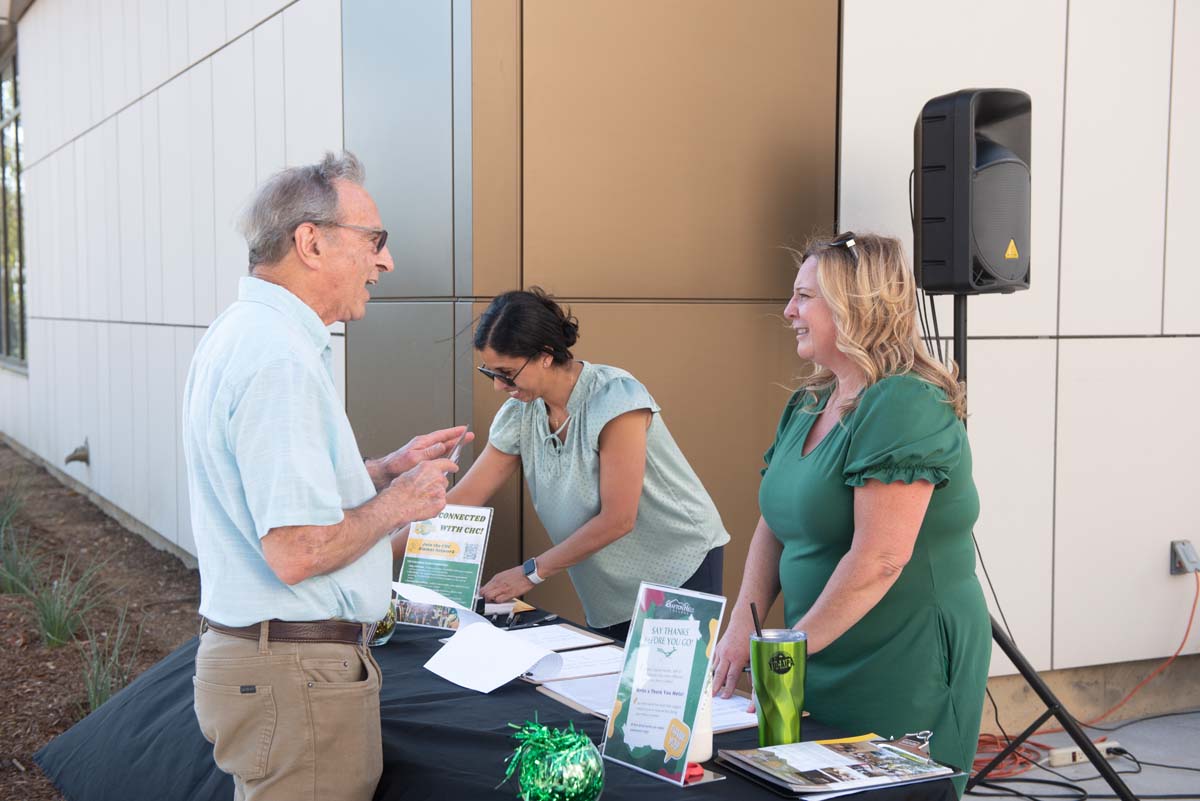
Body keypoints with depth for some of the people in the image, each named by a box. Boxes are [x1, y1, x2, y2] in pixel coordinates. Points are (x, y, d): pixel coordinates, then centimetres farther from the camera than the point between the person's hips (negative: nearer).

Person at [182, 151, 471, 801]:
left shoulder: (240, 333, 12)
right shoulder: (280, 358, -22)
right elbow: (298, 551, -27)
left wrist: (385, 469, 14)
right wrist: (399, 503, -11)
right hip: (296, 673, -10)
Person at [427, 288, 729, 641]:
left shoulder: (614, 397, -21)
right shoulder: (518, 416, -2)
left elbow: (617, 519, -21)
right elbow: (458, 502, 1)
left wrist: (532, 572, -16)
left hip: (681, 569, -6)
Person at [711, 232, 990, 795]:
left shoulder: (906, 406, -18)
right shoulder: (807, 405, 10)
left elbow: (879, 559, -24)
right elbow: (774, 527, 12)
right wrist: (743, 629, -1)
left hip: (906, 675, -8)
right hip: (825, 673, 8)